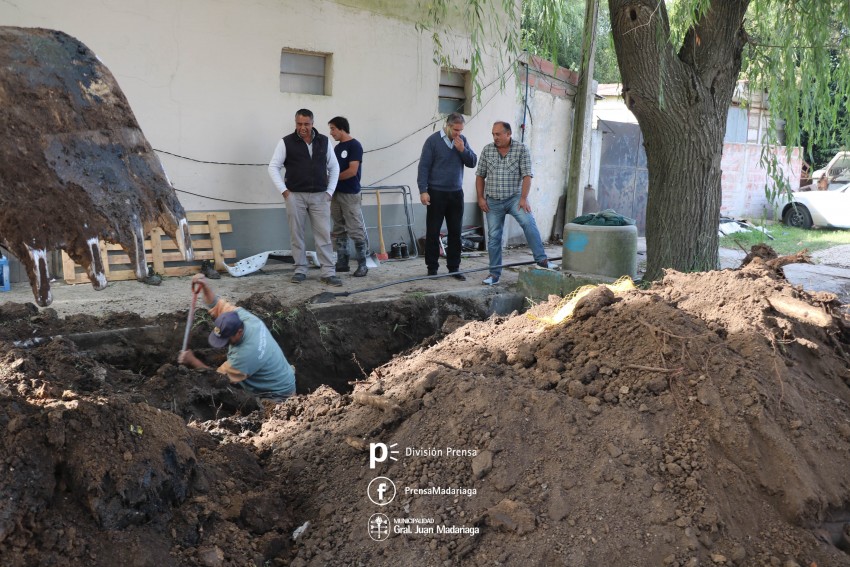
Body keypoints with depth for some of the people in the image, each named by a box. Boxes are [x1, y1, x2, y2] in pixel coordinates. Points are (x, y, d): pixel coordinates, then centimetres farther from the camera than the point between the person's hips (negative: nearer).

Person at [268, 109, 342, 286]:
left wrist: (330, 191, 5)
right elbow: (273, 167, 1)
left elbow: (334, 167, 13)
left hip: (320, 196, 1)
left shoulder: (324, 141, 6)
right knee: (297, 234, 4)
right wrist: (283, 190, -6)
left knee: (324, 234, -2)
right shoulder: (286, 142, -1)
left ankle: (328, 272, 0)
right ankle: (300, 270, 15)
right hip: (295, 196, -1)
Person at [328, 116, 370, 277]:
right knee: (339, 231, 10)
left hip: (350, 194, -8)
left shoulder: (354, 146, -9)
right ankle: (342, 262, 17)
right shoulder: (337, 147, 15)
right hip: (336, 193, 8)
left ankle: (362, 264, -1)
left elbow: (352, 171, -17)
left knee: (356, 231, -7)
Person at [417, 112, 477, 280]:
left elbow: (473, 162, 6)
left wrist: (463, 150, -11)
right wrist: (423, 191, -14)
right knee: (433, 232, 1)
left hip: (456, 193, 4)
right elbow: (424, 166, -8)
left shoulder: (462, 140, 7)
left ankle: (454, 267, 15)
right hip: (436, 193, -4)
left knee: (455, 232, 7)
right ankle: (432, 268, 10)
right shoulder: (433, 140, -7)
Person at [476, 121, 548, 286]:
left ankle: (541, 260, -25)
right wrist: (481, 198, 3)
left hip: (514, 198, -3)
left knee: (528, 223, -27)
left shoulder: (521, 149, -4)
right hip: (493, 201, 3)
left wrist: (524, 198, -17)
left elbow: (527, 175, -9)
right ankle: (495, 273, 13)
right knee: (494, 237, 4)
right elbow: (480, 176, 10)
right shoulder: (487, 150, 4)